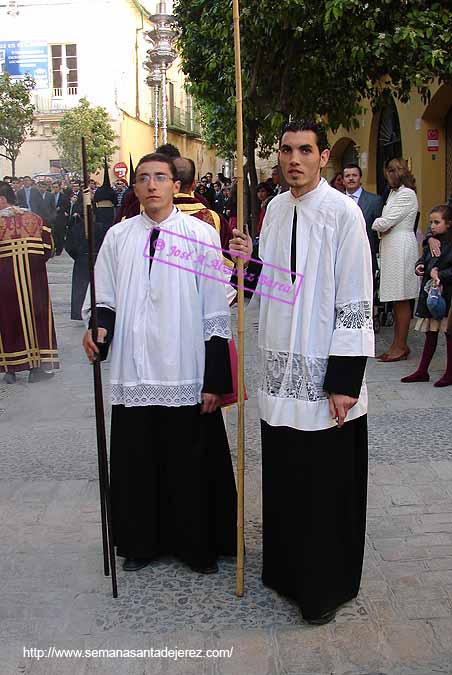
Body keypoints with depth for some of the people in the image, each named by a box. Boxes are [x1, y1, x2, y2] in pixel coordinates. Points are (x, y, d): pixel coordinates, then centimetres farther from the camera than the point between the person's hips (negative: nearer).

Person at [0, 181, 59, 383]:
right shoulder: (34, 218, 2)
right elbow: (48, 247, 0)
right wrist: (32, 261, 11)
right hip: (33, 276, 2)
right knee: (35, 315, 9)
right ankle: (36, 367, 12)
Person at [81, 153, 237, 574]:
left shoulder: (201, 235, -2)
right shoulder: (118, 237, 6)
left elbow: (215, 314, -2)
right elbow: (104, 299, 11)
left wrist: (215, 380, -5)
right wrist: (99, 327, -13)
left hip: (186, 377, -2)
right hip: (133, 376, 3)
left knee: (191, 464, 7)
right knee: (136, 463, 11)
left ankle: (198, 546, 26)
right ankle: (141, 543, 30)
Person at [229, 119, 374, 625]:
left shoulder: (342, 212, -12)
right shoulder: (276, 208, 8)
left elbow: (356, 302, -14)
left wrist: (344, 381, -17)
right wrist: (250, 260, -4)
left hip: (324, 375, -6)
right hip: (281, 370, 6)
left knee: (326, 484, 5)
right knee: (283, 478, 17)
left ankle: (327, 586, 23)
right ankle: (287, 568, 36)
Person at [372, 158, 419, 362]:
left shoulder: (406, 194, -11)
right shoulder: (394, 193, 18)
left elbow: (386, 222, -15)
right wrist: (381, 230, -6)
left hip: (401, 247, -9)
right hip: (391, 248, 9)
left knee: (402, 301, -4)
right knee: (396, 301, 11)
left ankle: (401, 347, 2)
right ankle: (398, 344, 17)